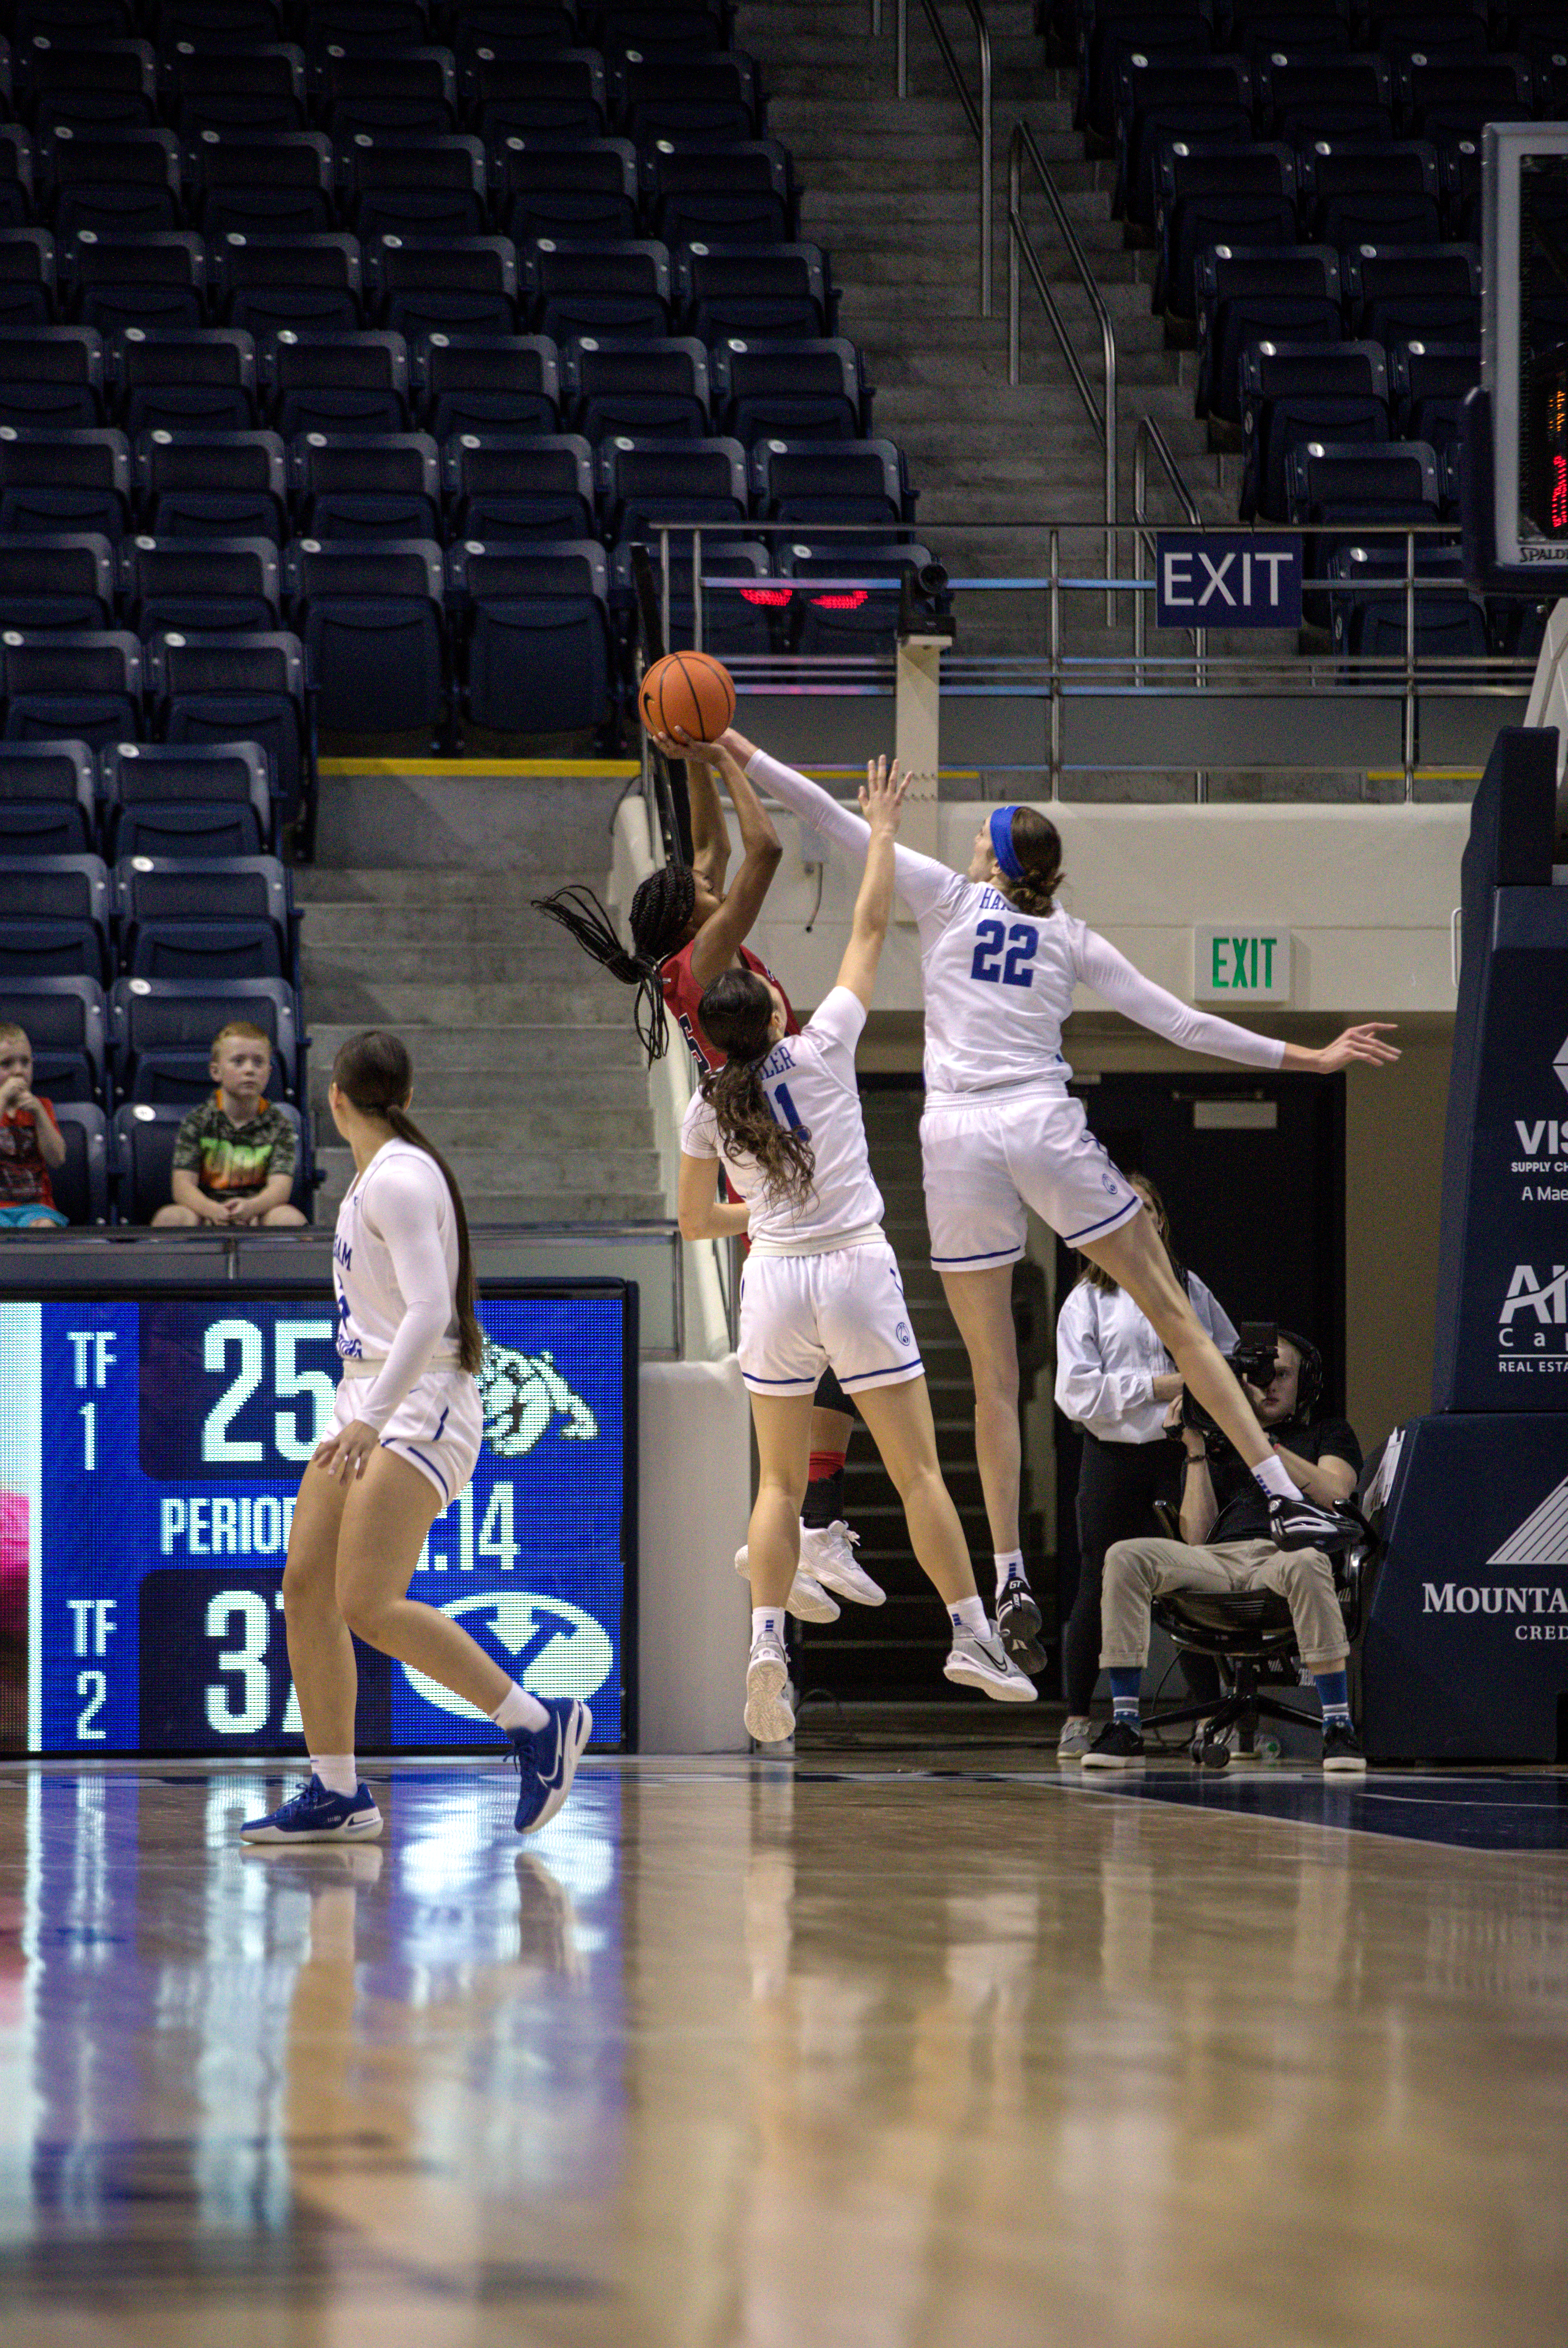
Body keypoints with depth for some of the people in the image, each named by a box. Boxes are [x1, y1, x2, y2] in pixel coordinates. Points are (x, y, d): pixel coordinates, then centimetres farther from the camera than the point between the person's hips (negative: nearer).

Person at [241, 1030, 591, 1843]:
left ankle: (539, 1723, -9)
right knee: (306, 1588, 3)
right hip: (368, 1405, 10)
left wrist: (372, 1420, -33)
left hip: (418, 1404, -10)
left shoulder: (400, 1177, -15)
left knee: (369, 1605, -18)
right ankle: (336, 1796, 7)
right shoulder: (375, 1177, 15)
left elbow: (429, 1310, -25)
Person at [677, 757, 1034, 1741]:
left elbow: (696, 1223, 13)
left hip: (774, 1282, 2)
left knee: (780, 1483, 8)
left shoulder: (709, 1109, 1)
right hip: (857, 1271, -2)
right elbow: (870, 930, 2)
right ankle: (972, 1633, 4)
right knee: (918, 1470, 4)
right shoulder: (823, 1049, -6)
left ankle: (767, 1640, -10)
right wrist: (882, 832, 12)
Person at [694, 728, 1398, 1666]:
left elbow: (830, 817, 5)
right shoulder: (1072, 939, 10)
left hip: (956, 1136, 0)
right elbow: (1181, 1022, 9)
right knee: (1174, 1313, 7)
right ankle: (1287, 1496, 3)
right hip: (1045, 1128, 0)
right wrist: (1305, 1058, 16)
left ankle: (1012, 1579, -1)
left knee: (995, 1377, 4)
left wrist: (732, 745, 11)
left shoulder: (949, 897, 7)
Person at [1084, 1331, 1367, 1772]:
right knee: (1125, 1557, -24)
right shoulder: (1217, 1443, 30)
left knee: (1307, 1565, -42)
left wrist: (1262, 1442, 0)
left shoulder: (1329, 1433, 25)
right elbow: (1196, 1538, 17)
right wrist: (1195, 1452, 12)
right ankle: (1125, 1724, -26)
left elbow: (1335, 1495, 1)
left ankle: (1338, 1724, -36)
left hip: (1285, 1552, -3)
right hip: (1218, 1561, 3)